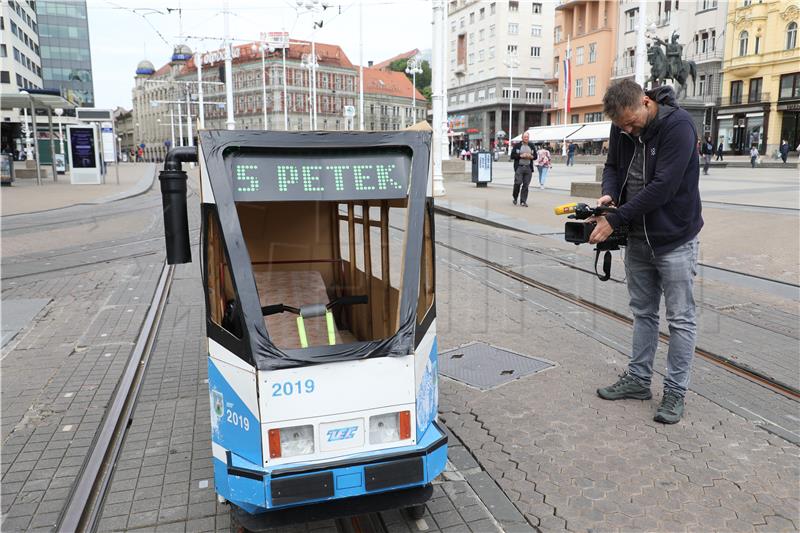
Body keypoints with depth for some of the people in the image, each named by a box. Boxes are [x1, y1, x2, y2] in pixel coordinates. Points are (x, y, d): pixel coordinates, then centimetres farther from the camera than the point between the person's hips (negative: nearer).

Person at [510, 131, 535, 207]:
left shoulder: (532, 146, 12)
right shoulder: (517, 146, 2)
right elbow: (512, 156, -2)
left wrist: (531, 156, -4)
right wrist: (521, 156, -13)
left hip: (528, 168, 3)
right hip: (519, 167, -3)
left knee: (526, 185, 1)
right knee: (518, 183, -10)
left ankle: (523, 201, 7)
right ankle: (515, 198, 14)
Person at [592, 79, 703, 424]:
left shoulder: (678, 125, -22)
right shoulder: (622, 128, -2)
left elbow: (662, 187, -28)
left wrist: (614, 220, -25)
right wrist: (608, 193, -12)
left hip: (674, 238, -6)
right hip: (638, 237, 7)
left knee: (680, 318, 4)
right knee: (643, 312, 16)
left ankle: (675, 391, 16)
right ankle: (638, 379, 28)